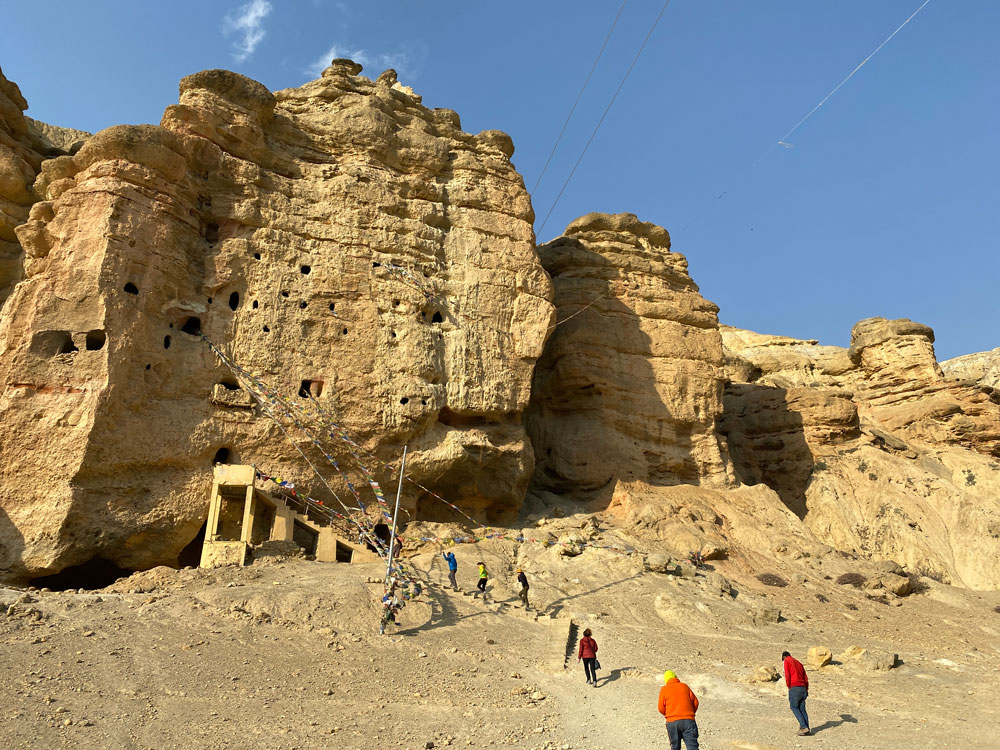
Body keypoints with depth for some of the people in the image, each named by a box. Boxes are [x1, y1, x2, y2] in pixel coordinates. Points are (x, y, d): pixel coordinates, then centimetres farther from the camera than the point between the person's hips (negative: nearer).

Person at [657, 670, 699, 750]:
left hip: (672, 722, 0)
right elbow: (695, 702, 11)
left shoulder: (664, 689, 7)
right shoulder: (684, 686, 11)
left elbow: (661, 708, 5)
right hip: (688, 720, 0)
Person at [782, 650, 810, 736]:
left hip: (794, 687, -7)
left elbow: (787, 675, -10)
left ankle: (804, 727, -8)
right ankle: (807, 729, 6)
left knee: (794, 707, 3)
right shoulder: (799, 662, 21)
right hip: (803, 688, 7)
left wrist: (788, 687, -1)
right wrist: (806, 690, 17)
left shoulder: (787, 661, 2)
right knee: (802, 709, 12)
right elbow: (805, 678, 16)